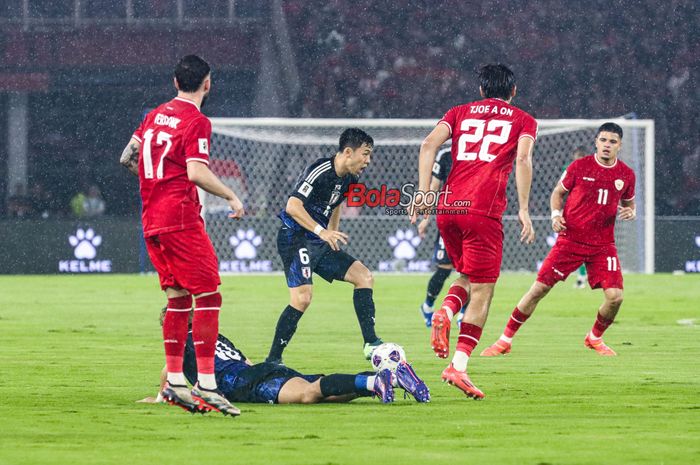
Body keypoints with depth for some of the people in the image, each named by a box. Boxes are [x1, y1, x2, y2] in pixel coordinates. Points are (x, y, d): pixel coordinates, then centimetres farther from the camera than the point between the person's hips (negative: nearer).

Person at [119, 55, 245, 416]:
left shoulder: (156, 115, 13)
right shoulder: (196, 122, -9)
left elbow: (127, 158, 17)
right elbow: (197, 172, -19)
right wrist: (232, 197, -9)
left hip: (151, 219, 8)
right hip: (180, 217, -8)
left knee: (178, 298, 13)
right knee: (208, 296, -9)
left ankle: (174, 383, 13)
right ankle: (206, 385, -17)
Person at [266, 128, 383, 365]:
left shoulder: (348, 178, 9)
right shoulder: (319, 171, -19)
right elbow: (293, 206, -25)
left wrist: (332, 237, 24)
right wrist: (322, 231, -31)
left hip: (319, 242, 9)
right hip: (295, 238, -9)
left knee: (364, 277, 2)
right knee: (302, 298, -21)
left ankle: (371, 344, 1)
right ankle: (272, 360, -12)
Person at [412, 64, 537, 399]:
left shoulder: (460, 112, 20)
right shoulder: (523, 120, 13)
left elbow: (429, 144, 4)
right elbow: (522, 158, -5)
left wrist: (423, 192, 0)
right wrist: (524, 210, -8)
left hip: (447, 207, 4)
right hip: (483, 209, -4)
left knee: (468, 277, 24)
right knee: (482, 292, -1)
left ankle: (445, 312, -8)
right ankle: (458, 366, -13)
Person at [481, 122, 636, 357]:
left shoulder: (626, 174, 3)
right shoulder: (579, 166, -3)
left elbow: (628, 202, 19)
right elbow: (558, 192, 10)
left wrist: (630, 212, -4)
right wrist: (555, 214, -8)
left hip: (603, 245, 2)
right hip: (570, 239, -2)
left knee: (615, 296, -12)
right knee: (539, 288, -7)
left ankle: (595, 338, 19)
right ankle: (505, 339, 5)